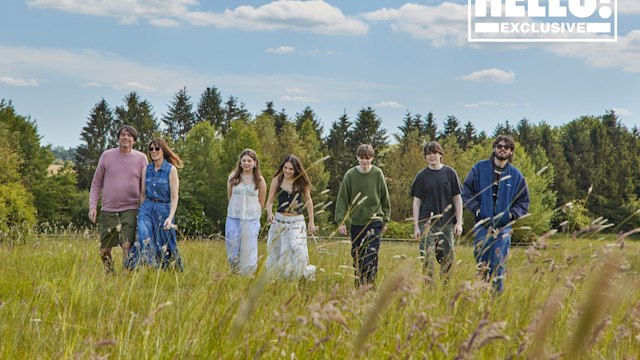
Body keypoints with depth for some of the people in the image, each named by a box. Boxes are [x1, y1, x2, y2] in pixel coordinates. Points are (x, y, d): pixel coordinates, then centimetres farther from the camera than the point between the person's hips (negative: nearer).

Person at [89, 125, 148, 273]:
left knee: (127, 247, -15)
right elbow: (96, 183, 9)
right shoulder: (107, 155, 5)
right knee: (104, 250, 7)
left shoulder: (141, 158, 3)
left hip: (130, 211, -2)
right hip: (108, 211, 2)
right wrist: (92, 206, 1)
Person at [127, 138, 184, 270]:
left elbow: (174, 197, -8)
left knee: (164, 247, 4)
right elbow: (143, 195, 15)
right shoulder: (146, 170, 7)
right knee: (144, 239, -18)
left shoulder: (171, 169, -5)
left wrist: (170, 217, -17)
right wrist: (142, 211, 16)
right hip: (147, 209, 3)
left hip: (164, 210, -3)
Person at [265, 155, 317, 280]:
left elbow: (308, 201, 10)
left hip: (297, 222, -1)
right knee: (277, 253, 4)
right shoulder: (277, 180, -1)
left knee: (297, 248, -18)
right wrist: (269, 214, -20)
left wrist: (311, 222, 9)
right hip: (279, 220, 1)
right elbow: (270, 201, 1)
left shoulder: (301, 182, -1)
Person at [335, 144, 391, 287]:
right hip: (356, 222, 2)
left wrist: (385, 220, 5)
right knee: (357, 257, 8)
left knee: (371, 256, -12)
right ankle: (358, 286, 20)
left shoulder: (378, 174, -2)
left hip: (374, 222, -2)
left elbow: (385, 198, 6)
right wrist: (341, 221, -6)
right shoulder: (350, 175, -2)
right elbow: (342, 199, 0)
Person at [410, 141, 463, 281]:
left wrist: (459, 223, -1)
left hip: (447, 223, 1)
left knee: (447, 259, 4)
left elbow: (457, 199, 6)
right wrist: (416, 226, 0)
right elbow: (416, 202, 6)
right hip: (427, 223, -1)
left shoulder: (450, 173, 4)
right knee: (427, 259, -7)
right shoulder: (421, 176, 5)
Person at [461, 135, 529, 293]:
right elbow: (466, 192, 6)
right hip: (482, 225, 0)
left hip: (504, 228, 0)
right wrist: (476, 209, -8)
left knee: (498, 267, -2)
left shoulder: (516, 176, 7)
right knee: (481, 265, 1)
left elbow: (523, 202, 13)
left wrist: (512, 214, -5)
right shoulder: (479, 168, 4)